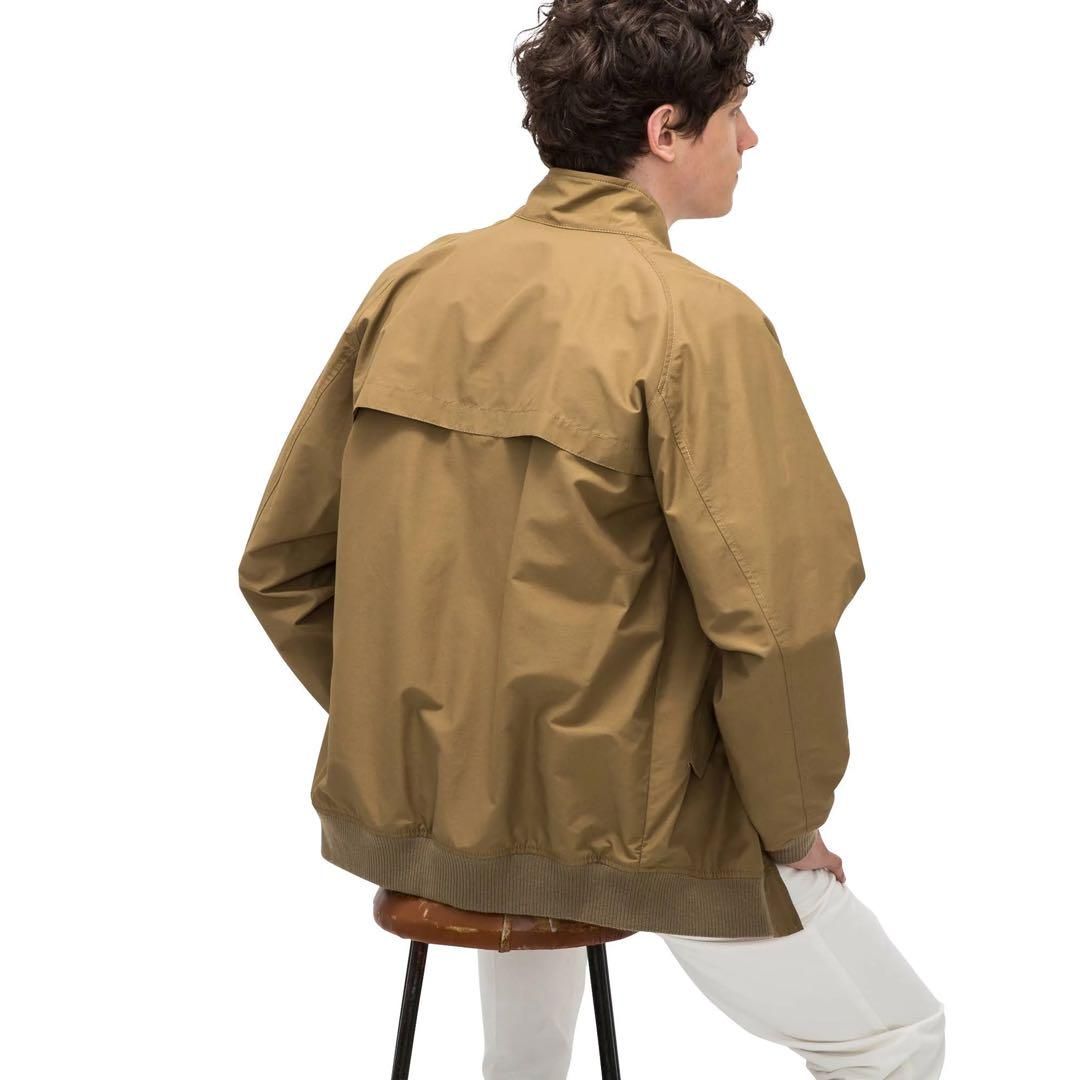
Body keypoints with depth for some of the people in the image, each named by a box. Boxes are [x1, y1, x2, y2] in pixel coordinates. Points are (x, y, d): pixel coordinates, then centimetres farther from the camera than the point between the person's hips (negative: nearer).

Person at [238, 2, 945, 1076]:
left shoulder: (414, 287, 0)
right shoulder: (696, 321, -17)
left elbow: (281, 566, 5)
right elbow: (775, 619, -23)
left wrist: (409, 737, 17)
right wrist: (794, 828, -6)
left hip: (410, 807, 6)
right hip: (631, 832, -6)